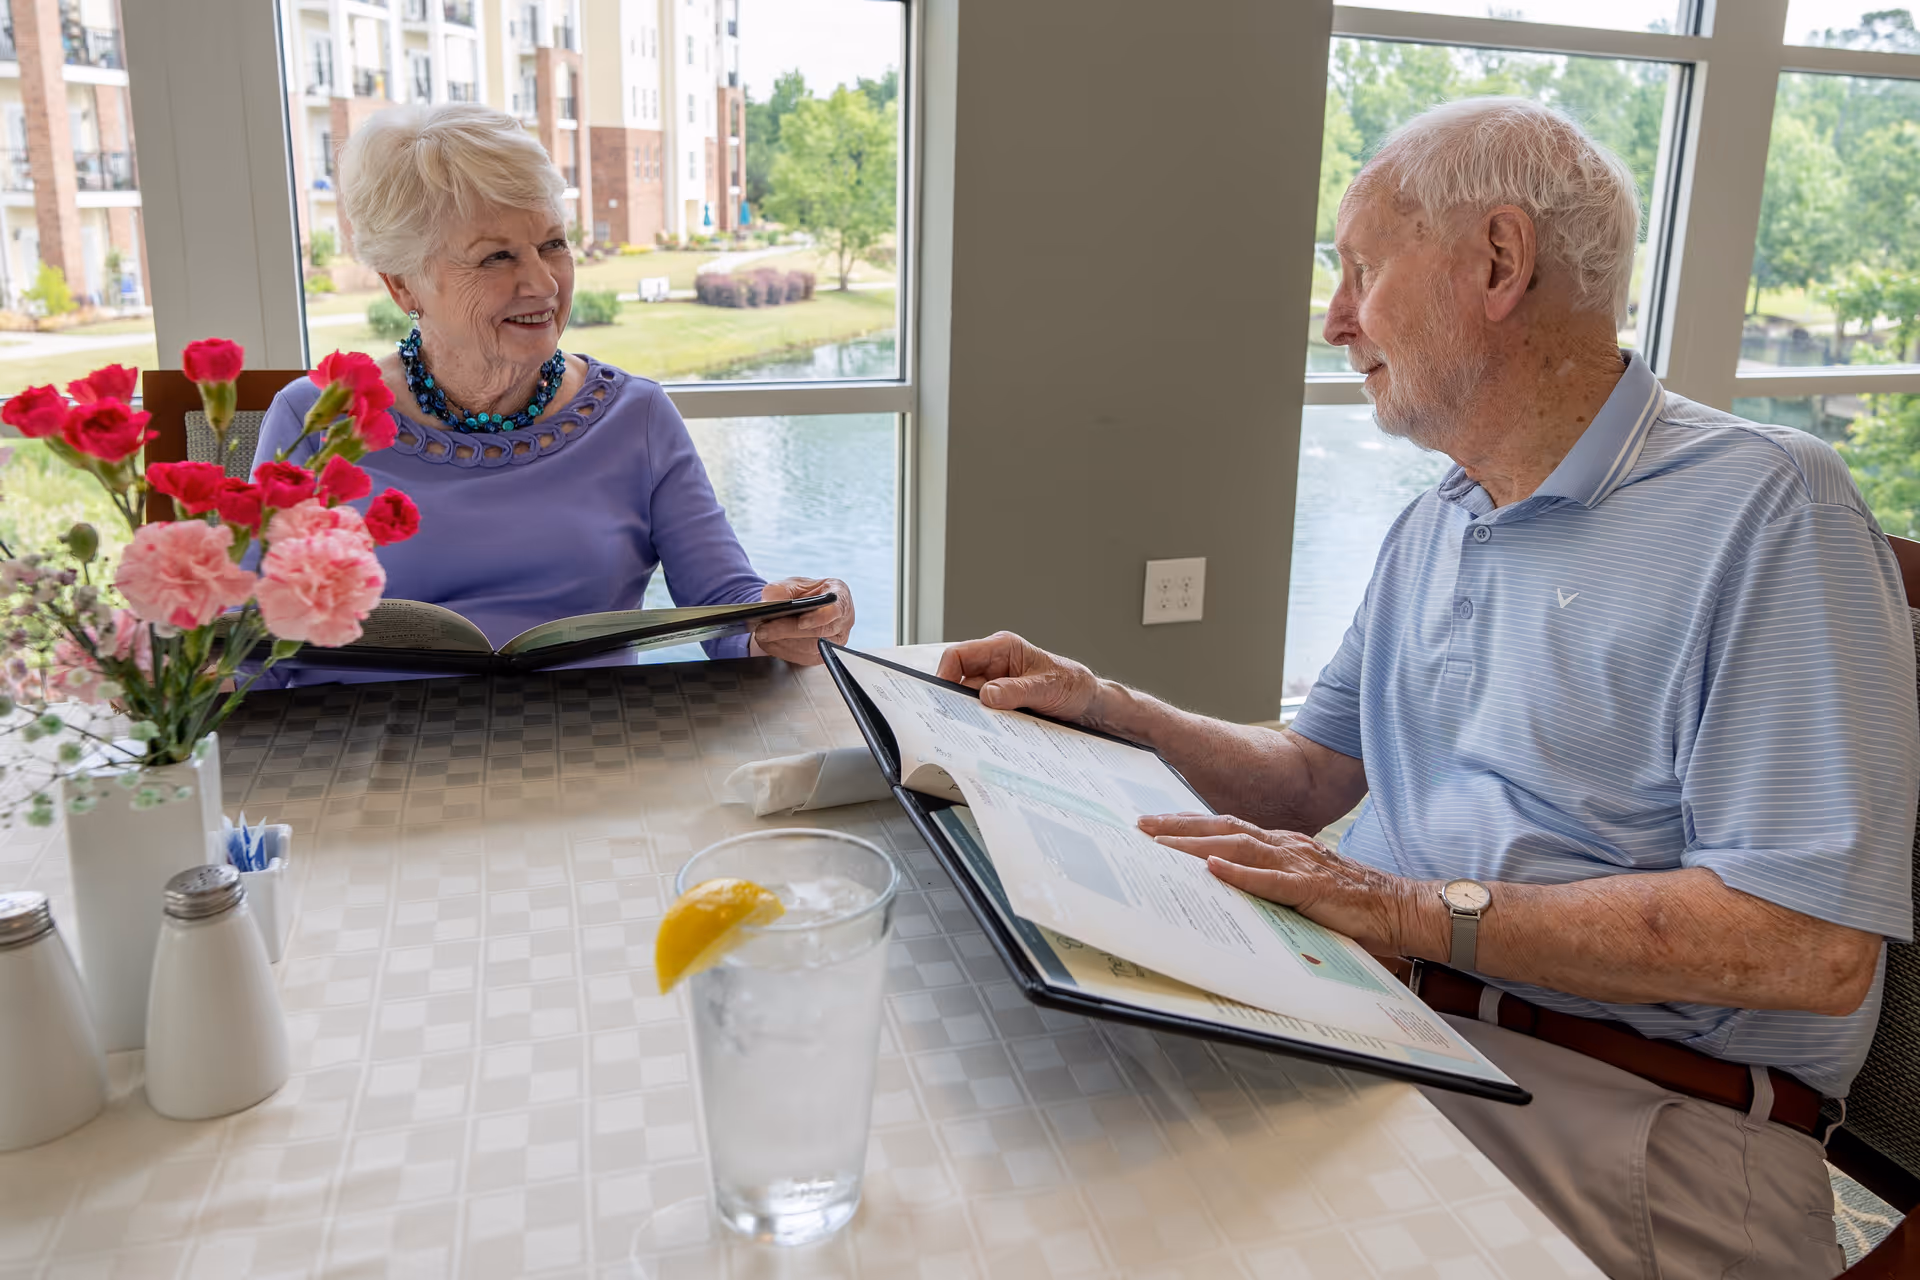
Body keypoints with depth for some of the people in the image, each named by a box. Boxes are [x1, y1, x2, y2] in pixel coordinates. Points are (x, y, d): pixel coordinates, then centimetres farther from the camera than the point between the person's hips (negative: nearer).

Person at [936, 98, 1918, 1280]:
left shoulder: (1765, 506, -12)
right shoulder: (1431, 530, 16)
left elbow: (1811, 946, -20)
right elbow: (1314, 777, 19)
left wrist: (1408, 907, -22)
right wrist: (1100, 705, 7)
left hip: (1638, 1109, -6)